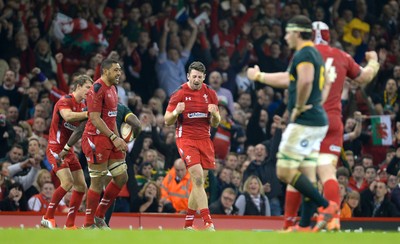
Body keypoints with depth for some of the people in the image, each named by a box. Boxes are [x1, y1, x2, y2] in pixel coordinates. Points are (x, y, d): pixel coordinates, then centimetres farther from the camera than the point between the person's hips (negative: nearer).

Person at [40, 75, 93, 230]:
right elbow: (67, 116, -34)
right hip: (56, 149, -9)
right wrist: (88, 113, -34)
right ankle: (47, 218, -10)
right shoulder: (65, 101, -14)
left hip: (69, 151, 9)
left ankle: (70, 225, 10)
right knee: (67, 182, -23)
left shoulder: (83, 106, 12)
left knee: (81, 186, 3)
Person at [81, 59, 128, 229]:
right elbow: (95, 118, -20)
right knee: (98, 182, -5)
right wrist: (114, 137, -23)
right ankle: (88, 225, 5)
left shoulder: (113, 88, 15)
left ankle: (99, 216, 20)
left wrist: (118, 139, 17)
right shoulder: (98, 89, -14)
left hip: (111, 140, 9)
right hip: (96, 138, -9)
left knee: (121, 177, 9)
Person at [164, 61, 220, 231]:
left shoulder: (210, 94, 7)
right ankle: (208, 223, -24)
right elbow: (167, 121, -1)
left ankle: (188, 223, 16)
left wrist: (214, 114, -11)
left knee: (200, 182, 4)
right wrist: (176, 112, -22)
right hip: (185, 139, -5)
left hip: (204, 139, 5)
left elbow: (215, 124, 11)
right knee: (198, 178, -19)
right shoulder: (179, 94, -4)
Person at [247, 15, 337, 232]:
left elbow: (305, 80, -32)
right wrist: (259, 76, 44)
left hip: (304, 122, -10)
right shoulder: (313, 54, 21)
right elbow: (287, 79, 35)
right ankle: (304, 226, 9)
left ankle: (326, 205, -13)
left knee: (285, 172, -9)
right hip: (317, 122, 10)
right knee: (307, 177, 9)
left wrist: (298, 107, -20)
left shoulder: (303, 54, -11)